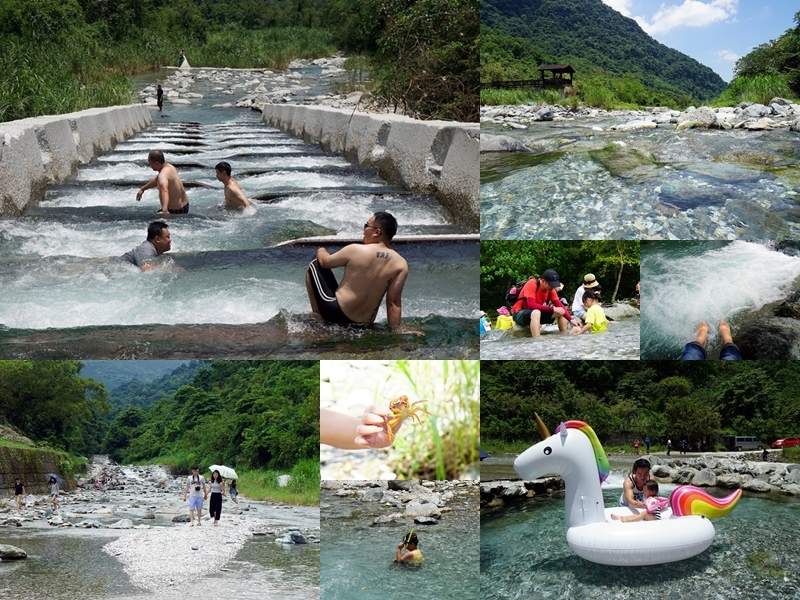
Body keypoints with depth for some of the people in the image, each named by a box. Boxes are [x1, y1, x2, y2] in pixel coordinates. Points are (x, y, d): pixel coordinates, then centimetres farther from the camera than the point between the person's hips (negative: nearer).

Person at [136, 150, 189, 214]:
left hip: (175, 211, -10)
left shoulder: (163, 175, -29)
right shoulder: (169, 167, 3)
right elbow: (156, 180, 23)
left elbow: (164, 191, -48)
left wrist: (164, 211, -64)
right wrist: (142, 189, 34)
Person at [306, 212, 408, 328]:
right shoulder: (401, 264, -9)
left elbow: (324, 262, 1)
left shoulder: (355, 251, -15)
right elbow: (394, 303, -9)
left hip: (337, 313, -6)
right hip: (366, 323, 6)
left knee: (315, 265, 12)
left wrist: (321, 251, 23)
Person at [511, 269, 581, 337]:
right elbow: (531, 305, -33)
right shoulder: (532, 284, -25)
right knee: (536, 313, -39)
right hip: (519, 314, -7)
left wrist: (571, 319, -22)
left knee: (561, 312, -4)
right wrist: (553, 309, -32)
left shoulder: (550, 288, -5)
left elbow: (560, 305, -7)